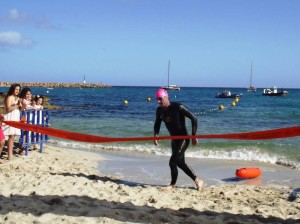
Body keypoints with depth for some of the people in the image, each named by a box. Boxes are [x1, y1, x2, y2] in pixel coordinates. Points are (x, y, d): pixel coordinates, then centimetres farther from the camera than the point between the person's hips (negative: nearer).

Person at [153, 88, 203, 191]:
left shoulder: (177, 107, -19)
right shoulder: (159, 110, 0)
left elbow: (193, 118, -17)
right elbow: (157, 123, 16)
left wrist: (194, 136, -17)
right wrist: (156, 135, -2)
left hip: (183, 138, -8)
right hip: (174, 139, 8)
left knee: (173, 162, -11)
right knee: (180, 163, 13)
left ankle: (173, 184, 9)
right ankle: (197, 180, 26)